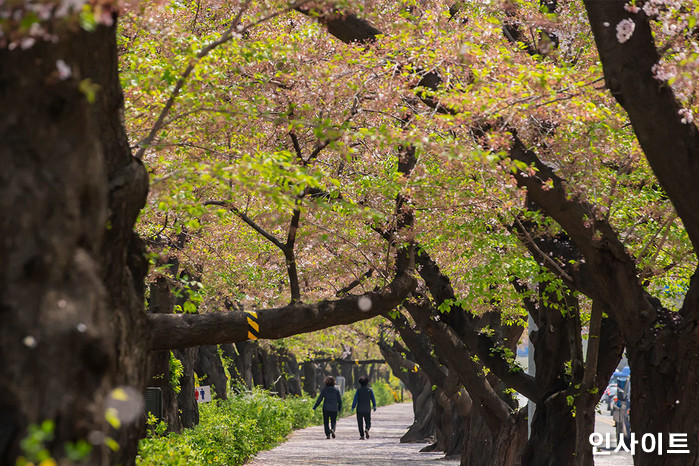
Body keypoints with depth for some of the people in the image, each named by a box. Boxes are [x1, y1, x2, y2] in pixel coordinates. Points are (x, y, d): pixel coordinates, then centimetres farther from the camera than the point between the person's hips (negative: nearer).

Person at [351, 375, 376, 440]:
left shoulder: (358, 390, -7)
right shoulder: (370, 390, -2)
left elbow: (355, 400, -8)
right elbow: (373, 399, 4)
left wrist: (353, 407, 3)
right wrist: (374, 406, 20)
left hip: (360, 409, -1)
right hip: (367, 409, 1)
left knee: (360, 423, 8)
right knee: (368, 422, 11)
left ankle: (362, 435, 4)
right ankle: (367, 429, -20)